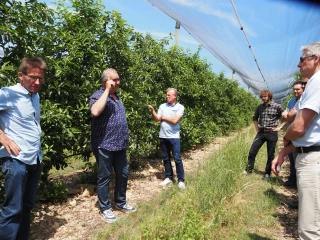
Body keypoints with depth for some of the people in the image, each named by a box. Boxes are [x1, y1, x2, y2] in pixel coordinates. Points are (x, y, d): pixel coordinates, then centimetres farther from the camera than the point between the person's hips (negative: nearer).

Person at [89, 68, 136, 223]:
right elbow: (95, 111, -35)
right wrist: (107, 90, -26)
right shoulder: (98, 96, -12)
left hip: (120, 145, 8)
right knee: (104, 177, 6)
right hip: (104, 146, -8)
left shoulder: (116, 96, 14)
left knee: (123, 174, 16)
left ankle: (120, 203, 34)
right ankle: (105, 209, 21)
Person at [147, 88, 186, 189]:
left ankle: (181, 180, 10)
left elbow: (174, 120, -14)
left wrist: (163, 117, -3)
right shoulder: (162, 106, 7)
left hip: (174, 137, -4)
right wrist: (152, 110, -16)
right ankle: (169, 177, 25)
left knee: (177, 159, -1)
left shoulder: (180, 107, -3)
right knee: (166, 158, 12)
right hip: (163, 136, 4)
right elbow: (156, 119, 0)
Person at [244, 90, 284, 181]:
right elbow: (255, 118, 23)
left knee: (270, 155, 6)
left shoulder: (277, 106, -6)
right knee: (252, 152, 0)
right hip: (261, 133, 4)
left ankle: (267, 174, 19)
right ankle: (248, 170, 14)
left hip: (272, 133, -3)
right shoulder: (259, 107, 7)